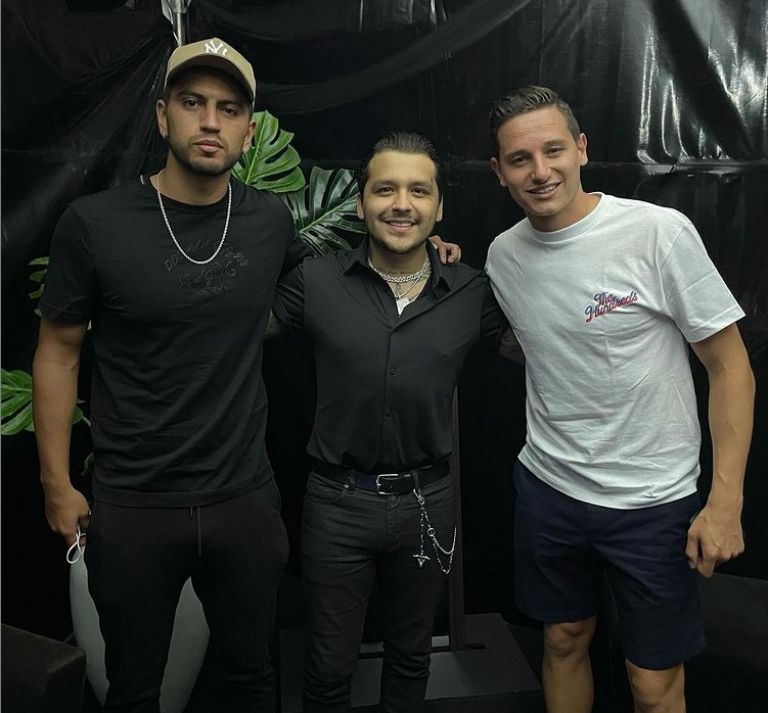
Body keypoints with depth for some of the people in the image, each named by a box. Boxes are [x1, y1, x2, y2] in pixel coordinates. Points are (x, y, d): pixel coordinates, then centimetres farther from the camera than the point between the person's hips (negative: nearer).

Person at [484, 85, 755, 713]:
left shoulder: (659, 232, -16)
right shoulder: (502, 254, 0)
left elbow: (731, 366, -11)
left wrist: (726, 501, -15)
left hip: (652, 500, -4)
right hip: (547, 487, 4)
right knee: (564, 642, 22)